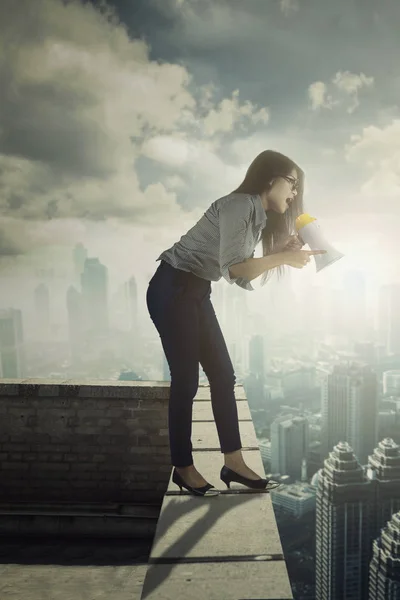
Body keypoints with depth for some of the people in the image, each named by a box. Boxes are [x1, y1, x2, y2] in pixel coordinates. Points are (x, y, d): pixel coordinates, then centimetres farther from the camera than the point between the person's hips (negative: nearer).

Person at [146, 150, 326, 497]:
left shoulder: (260, 218, 13)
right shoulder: (240, 205, -15)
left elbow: (246, 279, 7)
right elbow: (232, 268, -25)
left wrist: (283, 251, 1)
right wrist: (282, 258, -17)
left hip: (197, 293, 9)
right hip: (172, 289, -9)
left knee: (223, 374, 6)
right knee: (186, 379, -4)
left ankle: (233, 462, 15)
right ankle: (183, 468, 12)